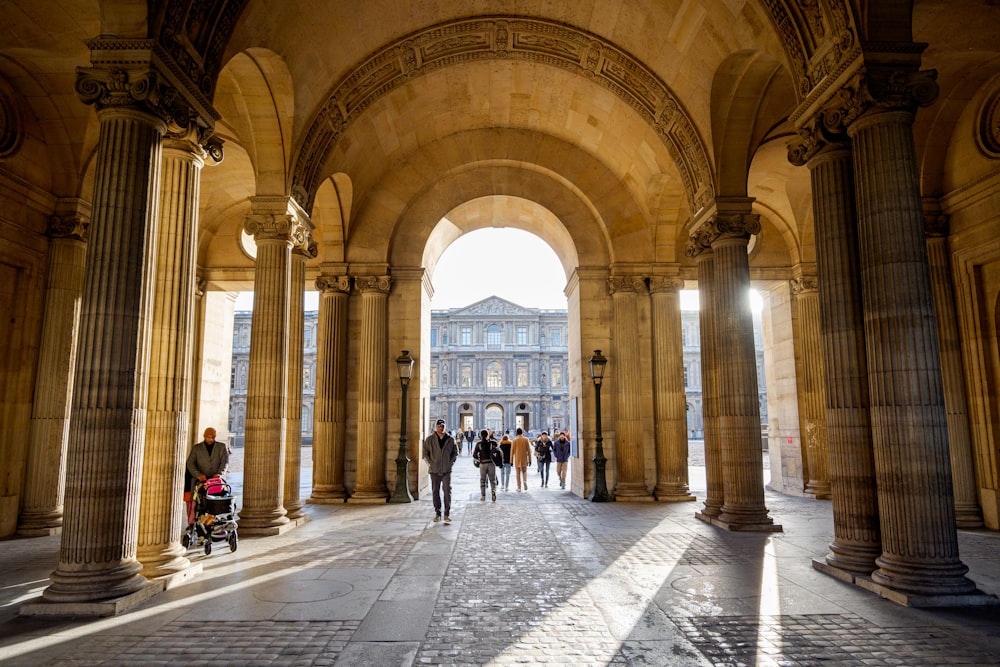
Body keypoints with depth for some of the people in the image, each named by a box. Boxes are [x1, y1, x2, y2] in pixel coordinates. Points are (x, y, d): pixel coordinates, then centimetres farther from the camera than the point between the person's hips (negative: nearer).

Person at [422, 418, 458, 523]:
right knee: (435, 491, 8)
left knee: (447, 491, -7)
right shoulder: (429, 439, 2)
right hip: (434, 470, 1)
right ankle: (437, 513, 19)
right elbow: (425, 453, 5)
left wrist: (451, 463, 2)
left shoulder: (450, 439, 4)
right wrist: (429, 464, -5)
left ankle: (447, 514, -1)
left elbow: (455, 452, 13)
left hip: (447, 470, -1)